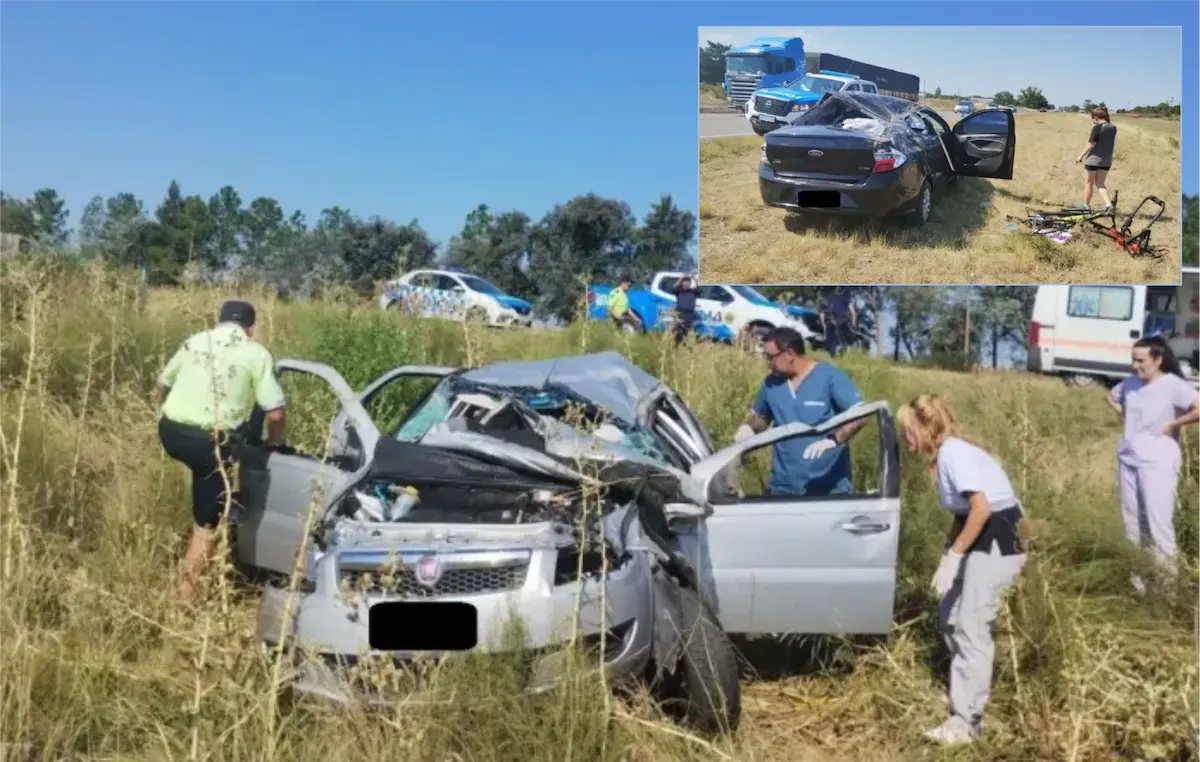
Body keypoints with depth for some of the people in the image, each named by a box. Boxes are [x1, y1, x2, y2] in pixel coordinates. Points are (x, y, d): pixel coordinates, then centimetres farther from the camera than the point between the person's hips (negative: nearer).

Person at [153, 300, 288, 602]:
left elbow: (161, 387, 22)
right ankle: (187, 594, 12)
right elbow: (275, 413, -5)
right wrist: (274, 443, 14)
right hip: (209, 441, -5)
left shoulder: (195, 341, 14)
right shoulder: (256, 353, 0)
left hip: (170, 431, 5)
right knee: (206, 524, 9)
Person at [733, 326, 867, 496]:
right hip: (783, 487, 4)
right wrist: (748, 427, 2)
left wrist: (833, 440, -29)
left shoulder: (831, 377, -7)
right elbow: (761, 415, 26)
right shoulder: (771, 383, 9)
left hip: (830, 487, -4)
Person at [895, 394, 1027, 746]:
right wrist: (946, 557, 9)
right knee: (950, 617, 15)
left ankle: (966, 721, -3)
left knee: (971, 628, -8)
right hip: (982, 541, 10)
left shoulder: (954, 452, -17)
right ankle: (973, 687, 29)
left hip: (997, 543, -10)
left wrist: (953, 556, -19)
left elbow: (981, 509, -25)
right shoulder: (946, 454, 12)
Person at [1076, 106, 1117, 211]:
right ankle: (1109, 204, -3)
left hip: (1093, 159, -6)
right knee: (1100, 184, 14)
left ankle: (1086, 206, 17)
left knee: (1088, 183, 9)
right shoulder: (1113, 127, 4)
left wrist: (1081, 155, -6)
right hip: (1107, 160, 6)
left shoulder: (1097, 127, -16)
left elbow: (1091, 144, -17)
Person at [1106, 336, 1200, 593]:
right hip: (1127, 460, 7)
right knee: (1132, 521, 14)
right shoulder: (1130, 383, 5)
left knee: (1158, 523, -7)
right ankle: (1137, 576, 26)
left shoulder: (1173, 386, -14)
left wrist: (1173, 424, -16)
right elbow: (1111, 397, 27)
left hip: (1157, 463, -7)